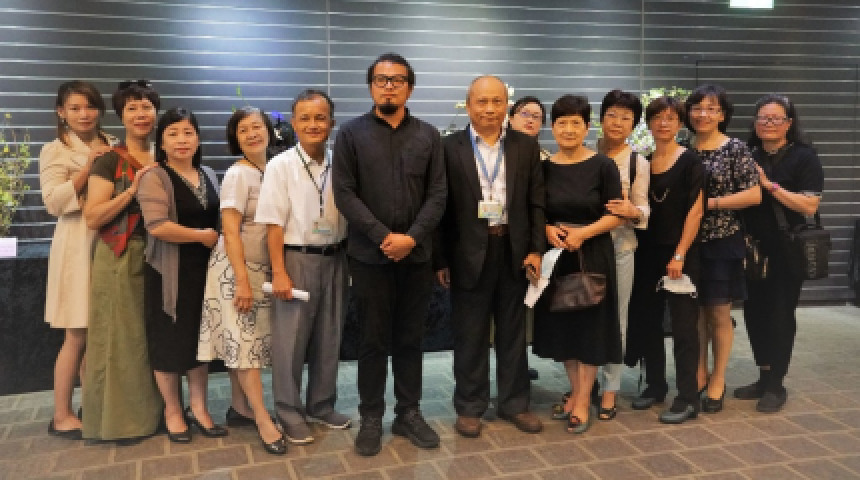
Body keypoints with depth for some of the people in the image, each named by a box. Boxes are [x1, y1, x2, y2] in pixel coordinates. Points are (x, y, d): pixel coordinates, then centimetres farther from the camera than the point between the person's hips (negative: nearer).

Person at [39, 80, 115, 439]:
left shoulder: (112, 146, 13)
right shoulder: (55, 151, -2)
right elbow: (54, 202, -13)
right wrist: (89, 166, -17)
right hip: (78, 246, -5)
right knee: (78, 336, -2)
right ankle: (61, 416, 10)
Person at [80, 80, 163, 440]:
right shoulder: (109, 161, -6)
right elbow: (93, 218, -15)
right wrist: (133, 189, -20)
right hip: (120, 260, -5)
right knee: (121, 337, 1)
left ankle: (151, 411, 24)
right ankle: (119, 419, 14)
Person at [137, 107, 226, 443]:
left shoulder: (208, 175, 10)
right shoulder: (154, 177, -10)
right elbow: (157, 226, -23)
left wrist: (214, 237, 3)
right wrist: (202, 235, -15)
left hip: (204, 270, 6)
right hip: (170, 273, -5)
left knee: (201, 339, 11)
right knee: (170, 341, 5)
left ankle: (198, 408, 23)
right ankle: (172, 411, 21)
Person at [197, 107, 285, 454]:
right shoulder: (238, 175, -13)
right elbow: (230, 231, -17)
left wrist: (267, 274, 7)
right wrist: (243, 280, -21)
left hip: (263, 267, 6)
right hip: (236, 268, -6)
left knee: (243, 340, 13)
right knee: (243, 340, -2)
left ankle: (240, 407, 23)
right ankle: (263, 419, 1)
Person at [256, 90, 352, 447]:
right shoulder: (281, 166, -8)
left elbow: (350, 215, 8)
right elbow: (274, 224, -8)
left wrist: (352, 261, 5)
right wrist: (279, 272, -12)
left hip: (334, 259, 4)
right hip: (297, 259, -3)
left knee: (329, 337, 14)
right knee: (290, 339, 5)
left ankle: (322, 405, 32)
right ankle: (289, 413, 22)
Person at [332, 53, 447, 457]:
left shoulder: (428, 135, 7)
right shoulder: (351, 133, 1)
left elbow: (437, 195, 1)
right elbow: (344, 193, -6)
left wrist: (411, 237, -12)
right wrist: (383, 236, -13)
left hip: (416, 255, 2)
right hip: (370, 255, -2)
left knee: (410, 339, 11)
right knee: (373, 340, 6)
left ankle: (409, 414, 23)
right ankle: (371, 418, 19)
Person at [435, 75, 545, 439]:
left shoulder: (526, 146, 6)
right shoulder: (450, 148, -2)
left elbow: (536, 202, 6)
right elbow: (441, 206, -3)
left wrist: (536, 249, -2)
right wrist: (440, 259, -6)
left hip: (514, 249, 3)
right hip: (469, 252, -2)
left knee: (513, 331, 13)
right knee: (470, 334, 8)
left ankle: (515, 403, 27)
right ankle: (469, 407, 22)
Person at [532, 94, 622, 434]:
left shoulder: (603, 166, -7)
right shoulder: (544, 167, 3)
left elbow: (616, 215, -8)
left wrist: (582, 233, -21)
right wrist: (547, 229, -12)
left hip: (592, 255, -3)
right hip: (555, 255, 3)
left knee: (589, 325, 3)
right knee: (562, 325, 10)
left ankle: (583, 402, 15)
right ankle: (576, 392, 27)